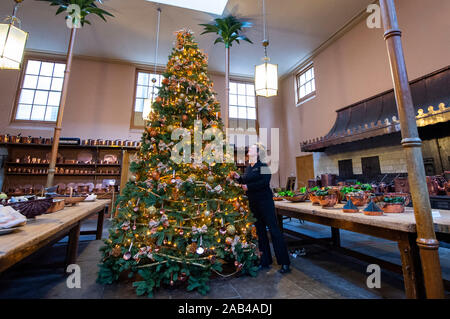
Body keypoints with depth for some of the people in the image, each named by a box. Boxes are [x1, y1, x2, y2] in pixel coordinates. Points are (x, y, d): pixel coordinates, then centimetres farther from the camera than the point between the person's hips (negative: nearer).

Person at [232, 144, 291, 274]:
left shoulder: (263, 166, -7)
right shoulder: (248, 168, 14)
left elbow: (264, 182, -21)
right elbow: (245, 182, 21)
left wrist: (248, 187, -19)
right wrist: (238, 178, 5)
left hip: (265, 201, -7)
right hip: (253, 203, 7)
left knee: (273, 230, -4)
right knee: (260, 231, 13)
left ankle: (285, 263, 7)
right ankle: (265, 261, 25)